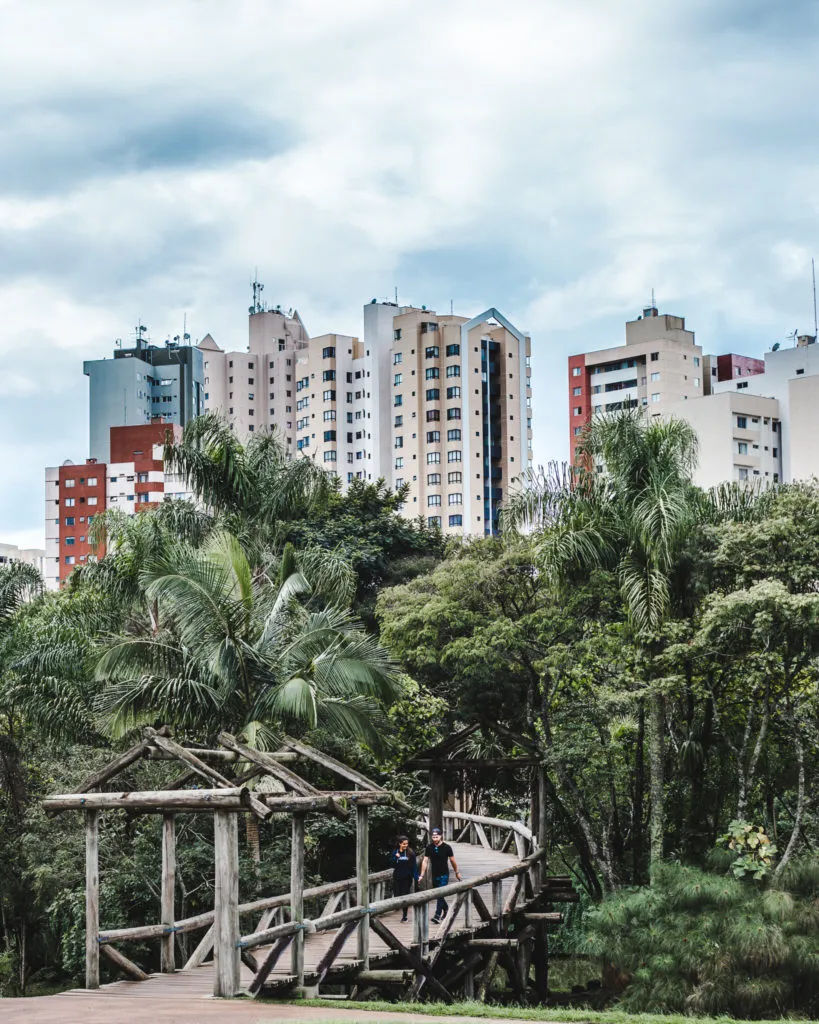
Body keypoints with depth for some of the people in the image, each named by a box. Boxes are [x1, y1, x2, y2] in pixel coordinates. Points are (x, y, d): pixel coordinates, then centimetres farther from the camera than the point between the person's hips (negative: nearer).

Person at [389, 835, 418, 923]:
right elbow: (392, 864, 0)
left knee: (405, 895, 0)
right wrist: (396, 857, -16)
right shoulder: (395, 852, 3)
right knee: (397, 895, -4)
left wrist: (416, 876, -11)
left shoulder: (410, 853, -3)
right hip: (397, 877, 2)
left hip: (407, 878, -2)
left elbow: (414, 865, -3)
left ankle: (405, 915, 10)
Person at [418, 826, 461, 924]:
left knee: (440, 895, -15)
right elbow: (425, 861, -1)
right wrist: (422, 875, -6)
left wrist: (457, 872, 11)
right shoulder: (429, 848, 1)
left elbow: (452, 861, 3)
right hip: (434, 875, 4)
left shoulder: (446, 847, -6)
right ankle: (446, 909, 40)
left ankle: (437, 916, -19)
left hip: (444, 875, -4)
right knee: (438, 895, 15)